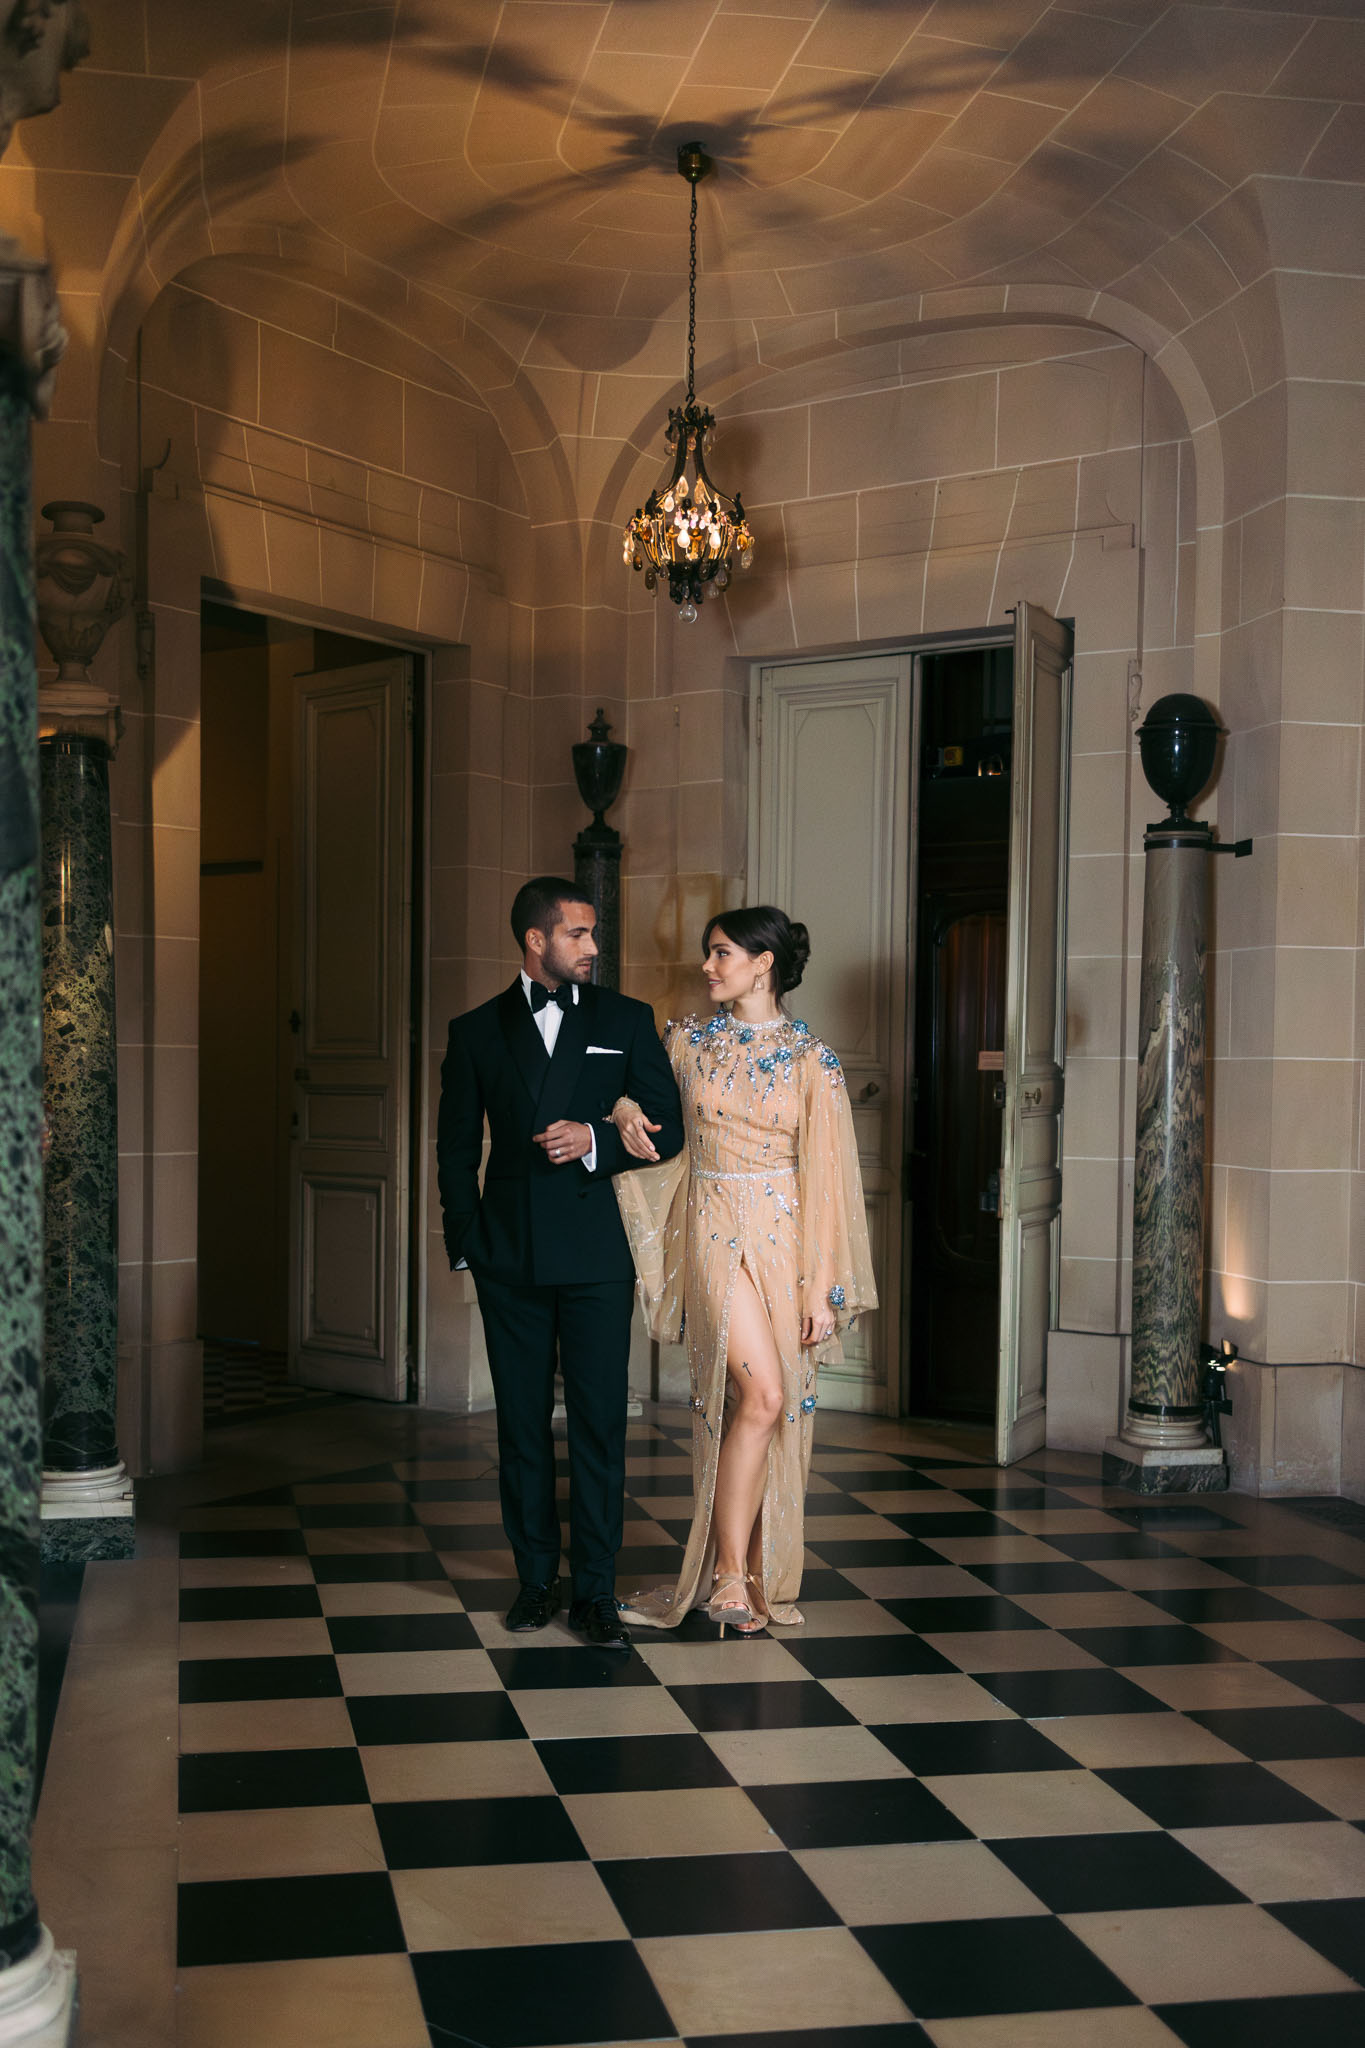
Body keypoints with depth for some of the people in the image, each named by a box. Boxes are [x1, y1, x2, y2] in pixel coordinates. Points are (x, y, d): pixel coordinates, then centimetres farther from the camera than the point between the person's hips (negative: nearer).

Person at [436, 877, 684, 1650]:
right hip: (511, 1259, 1)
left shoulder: (627, 1021, 6)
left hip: (597, 1254, -1)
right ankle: (538, 1577, 20)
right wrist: (468, 1240, 3)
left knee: (600, 1423, -1)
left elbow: (668, 1128, 4)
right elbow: (457, 1149, 11)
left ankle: (596, 1590, 8)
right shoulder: (478, 1031, 7)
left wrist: (597, 1139, -13)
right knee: (522, 1425, 8)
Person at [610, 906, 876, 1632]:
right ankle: (728, 1572, -5)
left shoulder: (812, 1062, -1)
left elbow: (826, 1177, -2)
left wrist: (822, 1286, -6)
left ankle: (763, 1571, 20)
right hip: (717, 1235, -1)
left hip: (786, 1237, 1)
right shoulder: (687, 1041, 5)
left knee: (778, 1407, 5)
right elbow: (632, 1089, 22)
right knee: (760, 1394, -16)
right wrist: (624, 1112, -3)